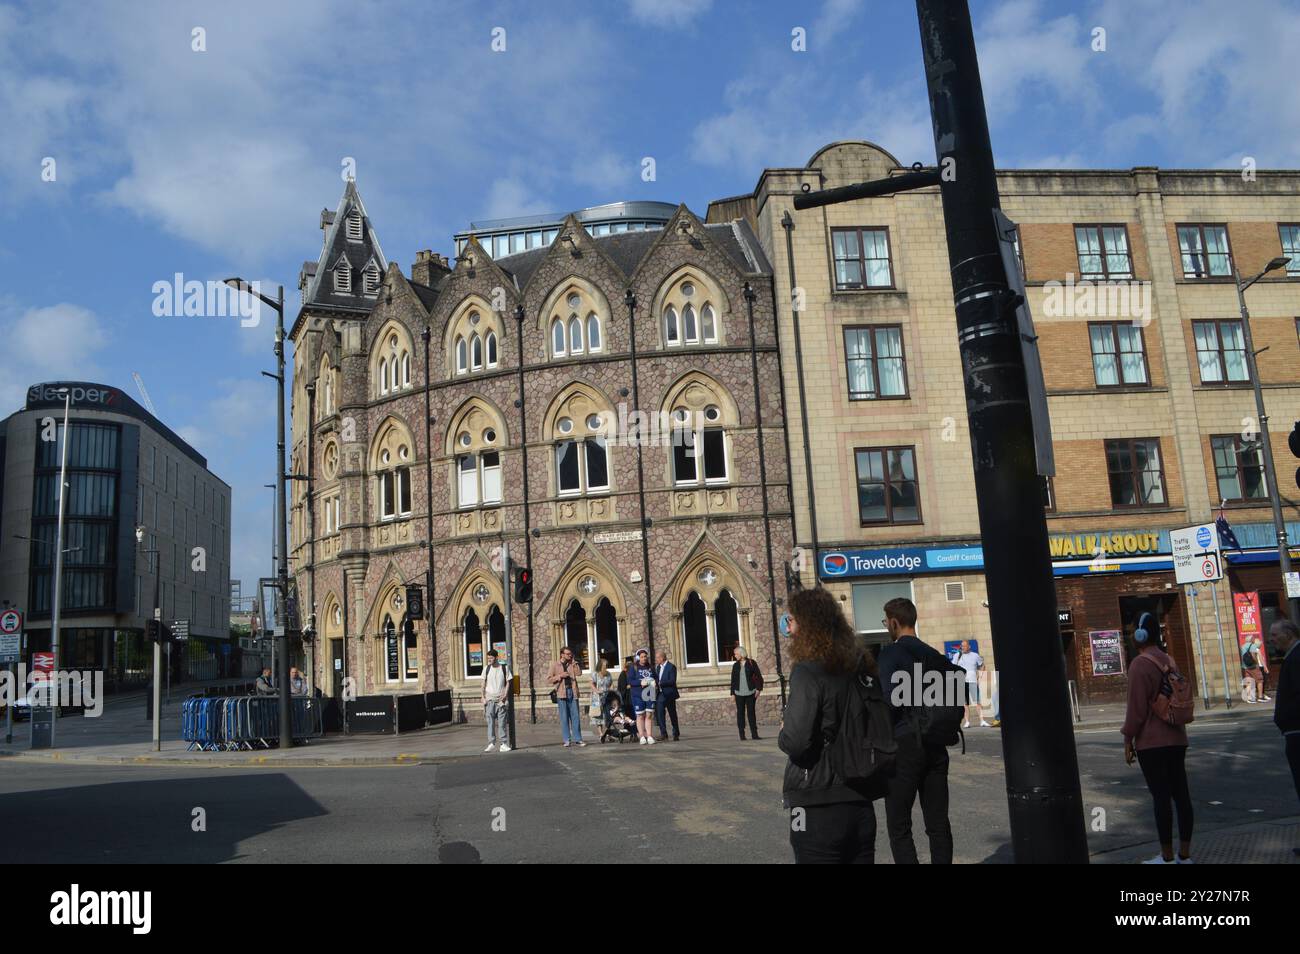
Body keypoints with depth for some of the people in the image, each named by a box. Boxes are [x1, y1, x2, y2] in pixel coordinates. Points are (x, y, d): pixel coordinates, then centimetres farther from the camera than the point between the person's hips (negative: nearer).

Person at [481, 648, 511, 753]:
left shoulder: (504, 668, 2)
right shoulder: (487, 669, 5)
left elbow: (508, 682, 4)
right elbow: (484, 684, 8)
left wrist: (505, 695, -9)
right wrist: (483, 697, 0)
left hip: (501, 699, -1)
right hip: (490, 699, 1)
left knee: (502, 722, -1)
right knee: (490, 722, -2)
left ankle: (504, 744, 2)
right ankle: (491, 743, 2)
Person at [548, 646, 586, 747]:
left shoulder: (572, 664, 13)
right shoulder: (555, 665, 5)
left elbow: (579, 673, -3)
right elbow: (549, 679, 2)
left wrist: (574, 662, -3)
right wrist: (560, 676, -11)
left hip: (572, 692, 3)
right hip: (561, 693, -3)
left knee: (575, 716, 2)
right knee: (564, 717, -1)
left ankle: (577, 739, 6)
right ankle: (567, 740, 4)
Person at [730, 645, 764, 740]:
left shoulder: (751, 663, 1)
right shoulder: (735, 665, 9)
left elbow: (759, 677, 3)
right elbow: (733, 680, 11)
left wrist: (758, 689, -5)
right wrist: (732, 693, 6)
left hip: (750, 692, -2)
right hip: (739, 693, 2)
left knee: (751, 712, 0)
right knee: (740, 712, 1)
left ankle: (754, 733, 5)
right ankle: (742, 735, 5)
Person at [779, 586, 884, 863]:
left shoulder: (807, 672, -16)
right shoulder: (859, 668, 6)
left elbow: (796, 743, -24)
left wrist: (783, 734, -4)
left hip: (818, 807, -7)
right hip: (861, 805, 7)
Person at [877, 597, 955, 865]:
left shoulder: (891, 653, -9)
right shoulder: (935, 655, 11)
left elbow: (889, 700, -19)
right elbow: (958, 695, 10)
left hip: (904, 744, -6)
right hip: (935, 746, 6)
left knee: (899, 827, 1)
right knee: (938, 824, 11)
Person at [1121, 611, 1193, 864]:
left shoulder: (1140, 664, -13)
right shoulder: (1168, 660, 10)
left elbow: (1136, 708, -14)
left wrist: (1128, 740, -6)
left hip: (1151, 742, -8)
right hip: (1176, 738, 8)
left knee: (1161, 797, -3)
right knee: (1180, 794, 9)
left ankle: (1167, 858, 3)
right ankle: (1185, 855, 16)